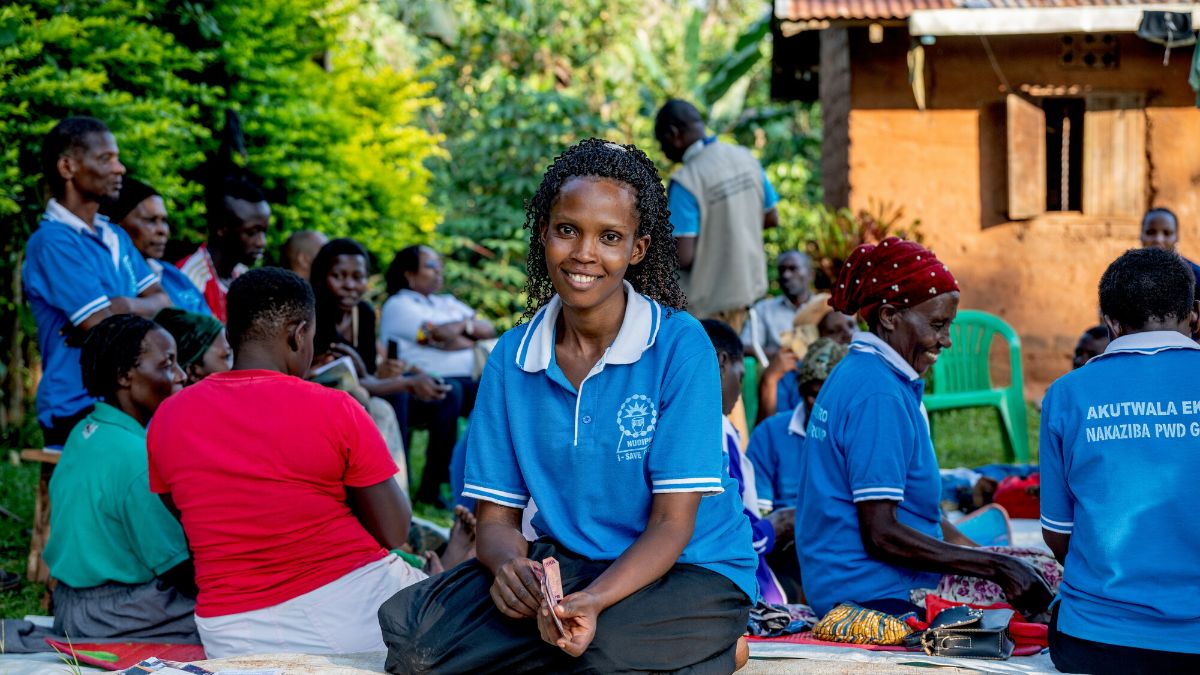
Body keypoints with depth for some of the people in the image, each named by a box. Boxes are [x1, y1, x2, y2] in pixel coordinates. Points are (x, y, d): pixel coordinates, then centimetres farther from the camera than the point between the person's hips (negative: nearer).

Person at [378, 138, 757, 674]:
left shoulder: (679, 345, -12)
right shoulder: (511, 359, 2)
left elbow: (673, 523, -14)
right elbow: (496, 515, 3)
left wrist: (594, 602, -33)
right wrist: (510, 565, -23)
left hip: (688, 570, -4)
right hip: (563, 564, 4)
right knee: (409, 630, -22)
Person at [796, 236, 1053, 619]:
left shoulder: (854, 374, 15)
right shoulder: (879, 395, -15)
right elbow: (881, 534, -20)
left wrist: (987, 556, 10)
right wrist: (995, 567, -16)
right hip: (871, 599, -10)